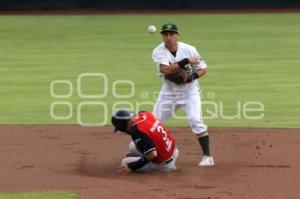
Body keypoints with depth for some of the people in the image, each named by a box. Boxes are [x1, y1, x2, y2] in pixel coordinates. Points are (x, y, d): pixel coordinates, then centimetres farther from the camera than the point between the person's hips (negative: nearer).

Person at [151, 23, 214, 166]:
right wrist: (186, 61, -30)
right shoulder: (158, 52, -13)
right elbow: (166, 70, -28)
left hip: (189, 90, -2)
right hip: (169, 91, 2)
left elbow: (203, 69, -4)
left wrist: (193, 76, -24)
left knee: (196, 121, -18)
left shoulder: (189, 50, -12)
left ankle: (207, 156, -13)